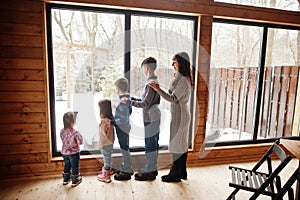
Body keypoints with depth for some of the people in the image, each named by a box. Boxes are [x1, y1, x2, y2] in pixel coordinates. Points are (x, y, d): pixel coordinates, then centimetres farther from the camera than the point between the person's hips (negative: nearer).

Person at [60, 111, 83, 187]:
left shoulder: (62, 131, -8)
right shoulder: (75, 132, -25)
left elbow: (63, 140, 6)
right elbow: (81, 142, -13)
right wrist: (79, 135, 1)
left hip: (64, 152, 5)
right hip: (74, 153, -5)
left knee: (66, 166, 24)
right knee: (75, 167, 12)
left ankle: (65, 179, 38)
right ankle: (75, 181, 25)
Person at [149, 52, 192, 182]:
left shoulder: (183, 80, -19)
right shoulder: (182, 78, 12)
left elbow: (173, 99, -24)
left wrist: (158, 89, -30)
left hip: (179, 115, -10)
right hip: (182, 114, 10)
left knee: (176, 144, 1)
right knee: (182, 143, 17)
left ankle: (176, 174, 17)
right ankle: (182, 171, 31)